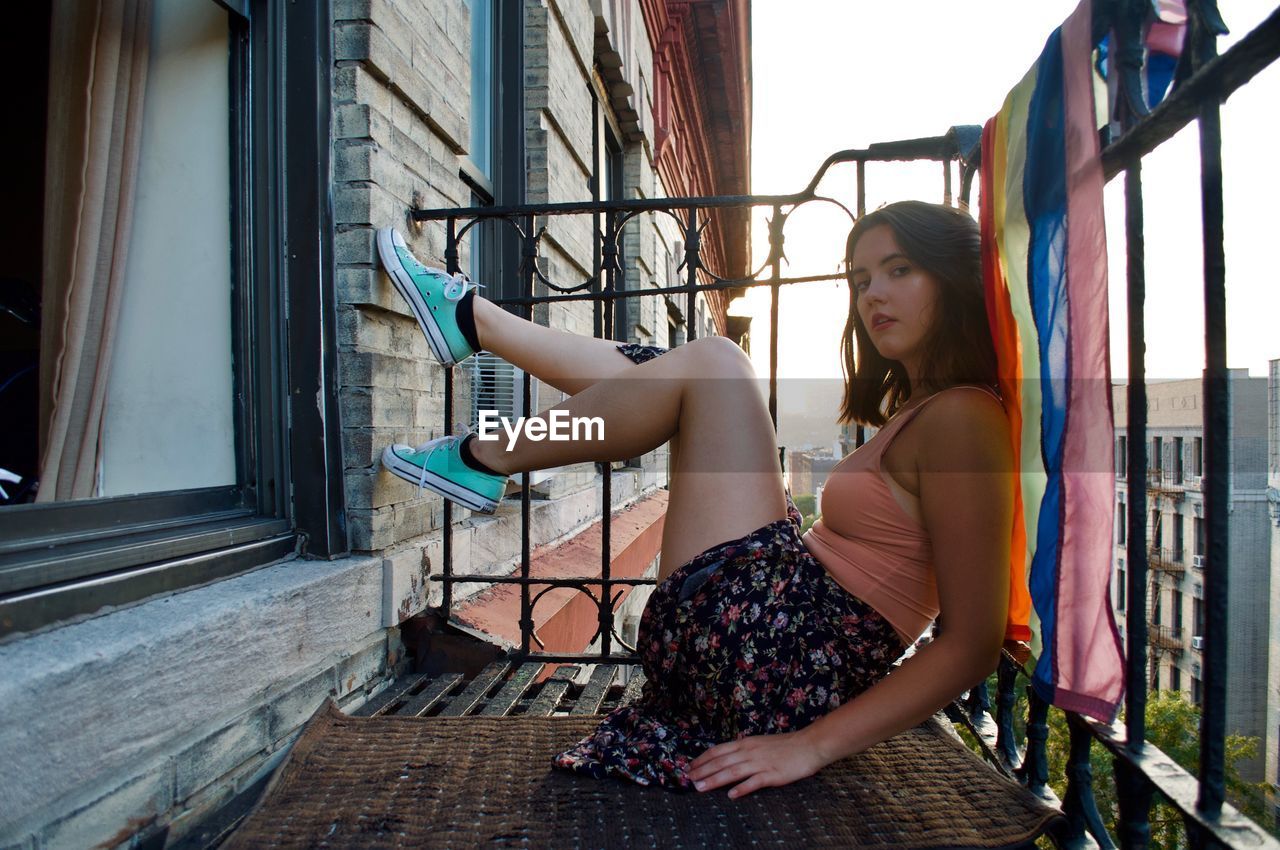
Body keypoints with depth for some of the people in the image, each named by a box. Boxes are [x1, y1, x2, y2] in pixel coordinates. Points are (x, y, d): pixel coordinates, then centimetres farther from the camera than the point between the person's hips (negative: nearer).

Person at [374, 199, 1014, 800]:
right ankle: (469, 315, 21)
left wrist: (813, 745, -21)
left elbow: (974, 644, -20)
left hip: (776, 662, -9)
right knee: (683, 375, 13)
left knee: (712, 364, -11)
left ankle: (485, 460, 6)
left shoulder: (961, 418, -14)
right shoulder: (917, 410, 15)